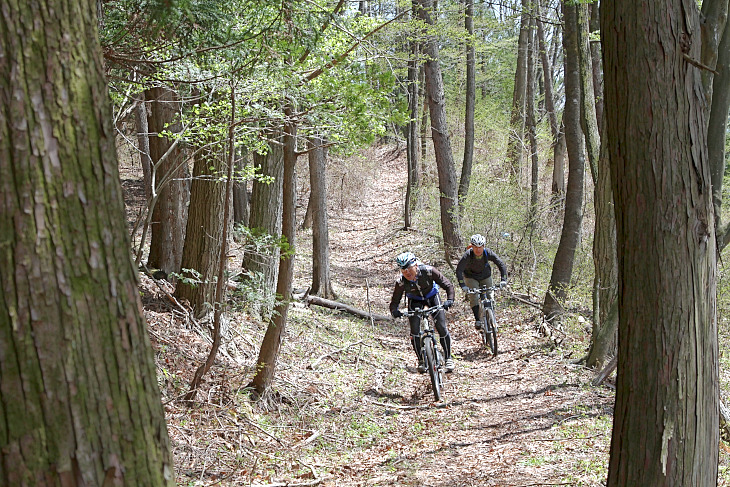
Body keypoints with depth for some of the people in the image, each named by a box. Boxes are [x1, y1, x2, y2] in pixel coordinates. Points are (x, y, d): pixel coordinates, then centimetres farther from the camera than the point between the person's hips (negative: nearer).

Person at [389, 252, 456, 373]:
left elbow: (448, 285, -30)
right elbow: (394, 301, -22)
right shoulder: (401, 282, -29)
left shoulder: (428, 271, -34)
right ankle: (421, 361, 2)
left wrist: (450, 300, -47)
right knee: (415, 330, -15)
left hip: (432, 296, -1)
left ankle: (448, 359, 7)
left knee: (441, 327, -11)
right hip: (415, 300, 1)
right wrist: (394, 311, -45)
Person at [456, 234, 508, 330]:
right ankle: (477, 320, -16)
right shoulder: (467, 255, -32)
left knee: (489, 297, 1)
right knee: (474, 297, -18)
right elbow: (459, 270, -34)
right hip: (471, 277, -2)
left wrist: (503, 280, -35)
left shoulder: (488, 253, -27)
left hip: (485, 276, 2)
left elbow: (501, 264, -23)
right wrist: (462, 285, -44)